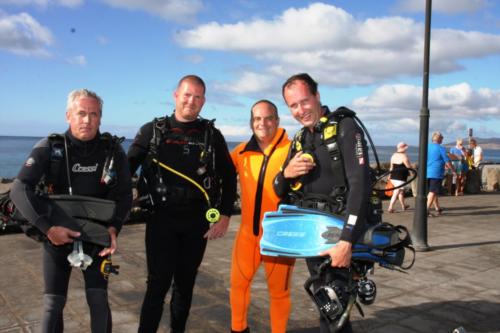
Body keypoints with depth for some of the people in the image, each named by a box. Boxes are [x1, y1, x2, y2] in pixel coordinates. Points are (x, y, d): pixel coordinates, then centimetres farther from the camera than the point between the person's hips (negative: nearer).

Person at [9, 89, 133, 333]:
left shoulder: (113, 151, -9)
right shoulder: (49, 148, -14)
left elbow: (124, 194, -4)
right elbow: (20, 189, -20)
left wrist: (114, 227, -21)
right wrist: (48, 227, -30)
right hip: (57, 235, 0)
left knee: (99, 302, -3)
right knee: (53, 304, 2)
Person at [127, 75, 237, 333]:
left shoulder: (212, 135, 4)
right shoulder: (153, 131, 2)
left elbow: (229, 177, 7)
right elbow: (127, 168, 3)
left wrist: (224, 216, 0)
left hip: (197, 222, 2)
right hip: (162, 218, -2)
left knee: (185, 282, 13)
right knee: (159, 282, -4)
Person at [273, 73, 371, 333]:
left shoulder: (344, 127, -10)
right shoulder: (299, 139, 11)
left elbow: (360, 183, -22)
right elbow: (279, 191, 15)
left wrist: (346, 241, -29)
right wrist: (286, 173, -9)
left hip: (339, 231, -6)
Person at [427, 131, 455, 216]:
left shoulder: (426, 147, 8)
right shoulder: (441, 148, -9)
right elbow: (447, 162, -6)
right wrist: (453, 171, 7)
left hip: (426, 173, 6)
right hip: (436, 173, -6)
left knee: (432, 191, 16)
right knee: (433, 192, -3)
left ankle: (437, 208, 27)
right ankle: (427, 209, -9)